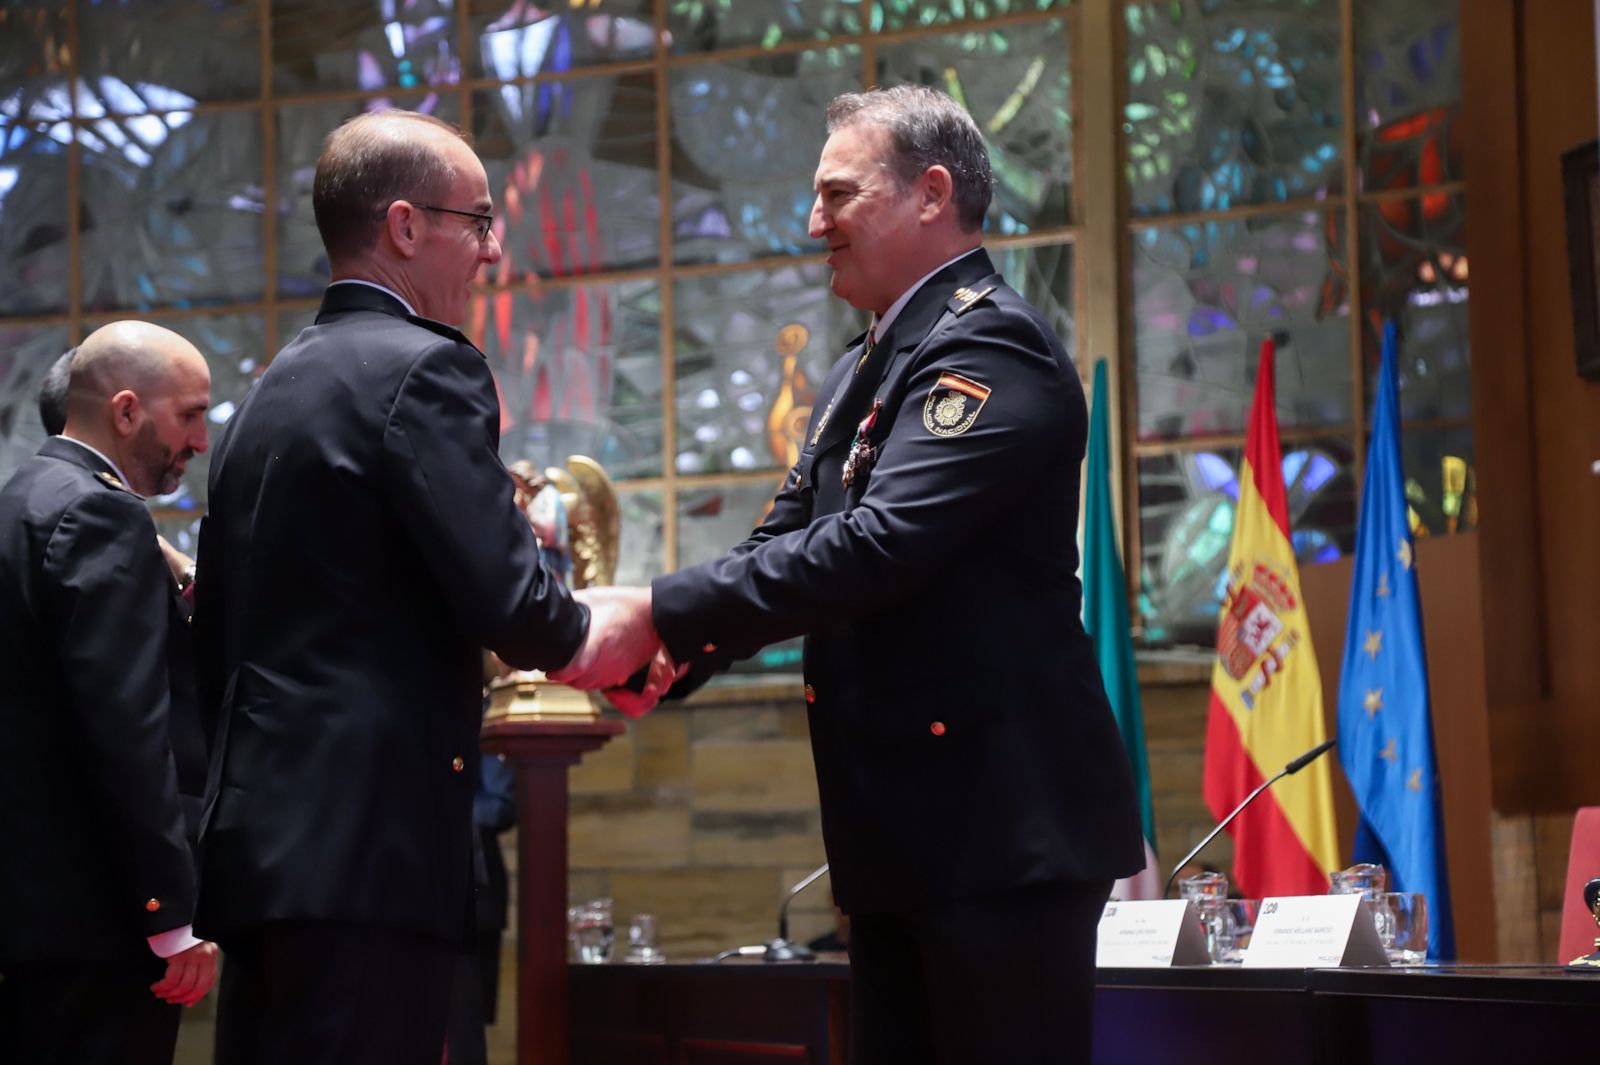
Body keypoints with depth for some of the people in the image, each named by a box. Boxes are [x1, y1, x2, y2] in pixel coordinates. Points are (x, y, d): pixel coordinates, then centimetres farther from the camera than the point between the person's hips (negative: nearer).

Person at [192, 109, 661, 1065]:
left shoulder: (272, 388, 18)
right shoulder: (425, 369, -8)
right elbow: (506, 597, -16)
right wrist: (584, 638, 5)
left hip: (259, 832, 9)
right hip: (368, 837, -9)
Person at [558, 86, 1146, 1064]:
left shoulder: (991, 347, -12)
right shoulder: (866, 371, 19)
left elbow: (878, 545, -22)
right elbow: (787, 543, 15)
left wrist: (659, 613, -19)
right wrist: (666, 655, -5)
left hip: (1001, 823, -10)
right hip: (904, 833, 10)